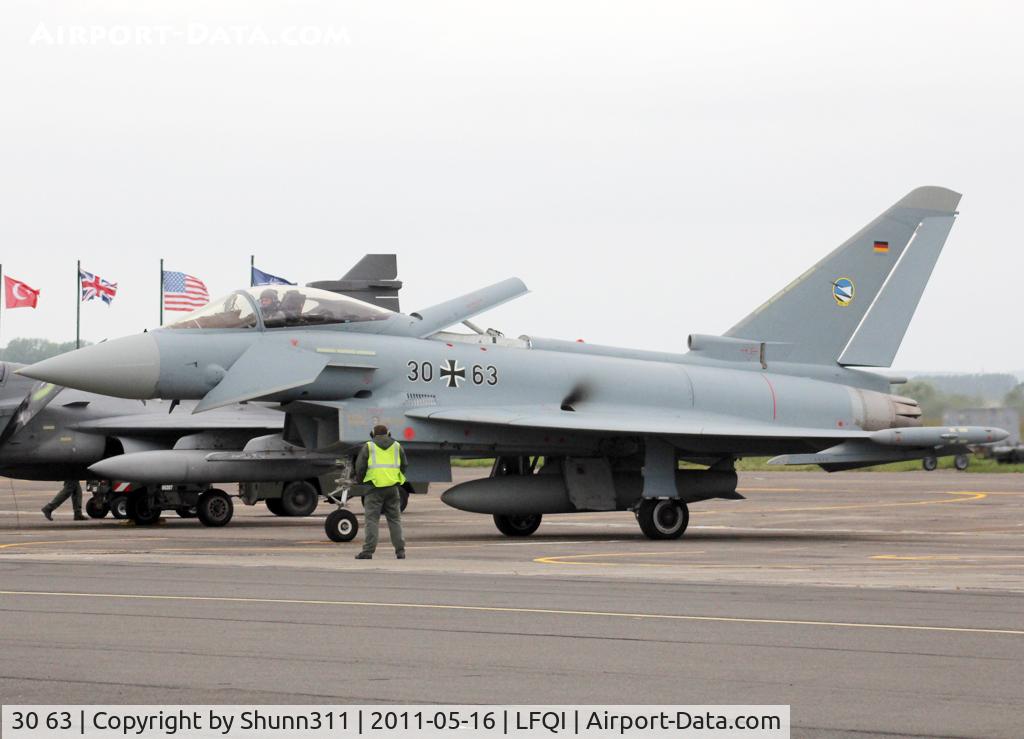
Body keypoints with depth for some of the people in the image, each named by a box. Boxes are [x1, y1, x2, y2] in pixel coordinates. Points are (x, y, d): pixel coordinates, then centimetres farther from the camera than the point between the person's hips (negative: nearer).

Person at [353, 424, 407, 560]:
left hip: (375, 487, -3)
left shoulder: (368, 447, 3)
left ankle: (368, 550, -8)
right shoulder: (397, 446, 13)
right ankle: (400, 550, 6)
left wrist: (359, 480, 17)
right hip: (392, 487, 3)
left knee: (372, 519, -2)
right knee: (395, 519, 9)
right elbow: (404, 466, 16)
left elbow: (360, 467, 0)